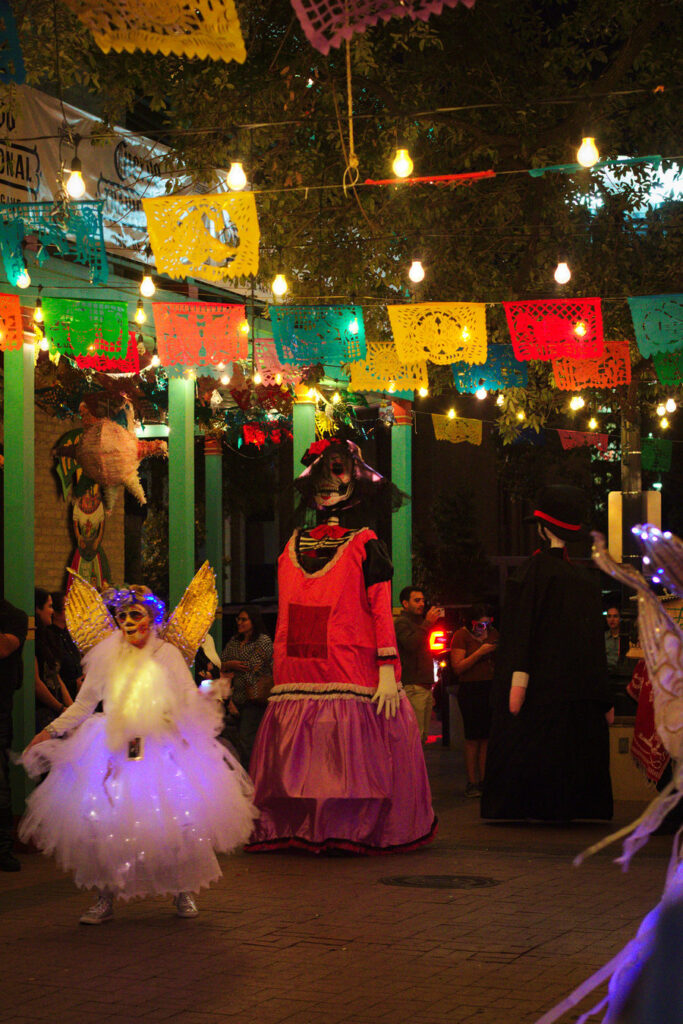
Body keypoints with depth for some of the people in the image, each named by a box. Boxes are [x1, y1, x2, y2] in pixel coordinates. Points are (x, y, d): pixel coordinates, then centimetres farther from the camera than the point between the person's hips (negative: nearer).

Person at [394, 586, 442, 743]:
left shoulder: (418, 621, 23)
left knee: (423, 736, 9)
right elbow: (411, 644, -24)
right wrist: (427, 623, -22)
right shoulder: (401, 622, -5)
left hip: (425, 687, 9)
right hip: (412, 687, -9)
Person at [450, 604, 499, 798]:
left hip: (491, 688, 5)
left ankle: (484, 780, 6)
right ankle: (471, 782, -1)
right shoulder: (461, 635, -2)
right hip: (470, 689, -5)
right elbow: (457, 667, -10)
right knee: (473, 738, -5)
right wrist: (480, 652, -16)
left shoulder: (493, 634, 14)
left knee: (487, 737, 1)